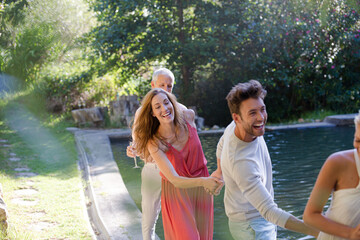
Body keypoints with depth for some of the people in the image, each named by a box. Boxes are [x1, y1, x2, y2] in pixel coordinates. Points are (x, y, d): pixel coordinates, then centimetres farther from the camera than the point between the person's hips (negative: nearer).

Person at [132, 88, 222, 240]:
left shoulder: (189, 117, -12)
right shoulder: (154, 143, -23)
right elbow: (175, 180, -30)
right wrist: (204, 181, -46)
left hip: (201, 191, 4)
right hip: (176, 193, -4)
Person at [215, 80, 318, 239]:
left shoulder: (235, 126, -11)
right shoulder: (242, 163, -38)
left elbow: (221, 146, 13)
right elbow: (269, 211, -39)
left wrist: (220, 170, 33)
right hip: (251, 226, -9)